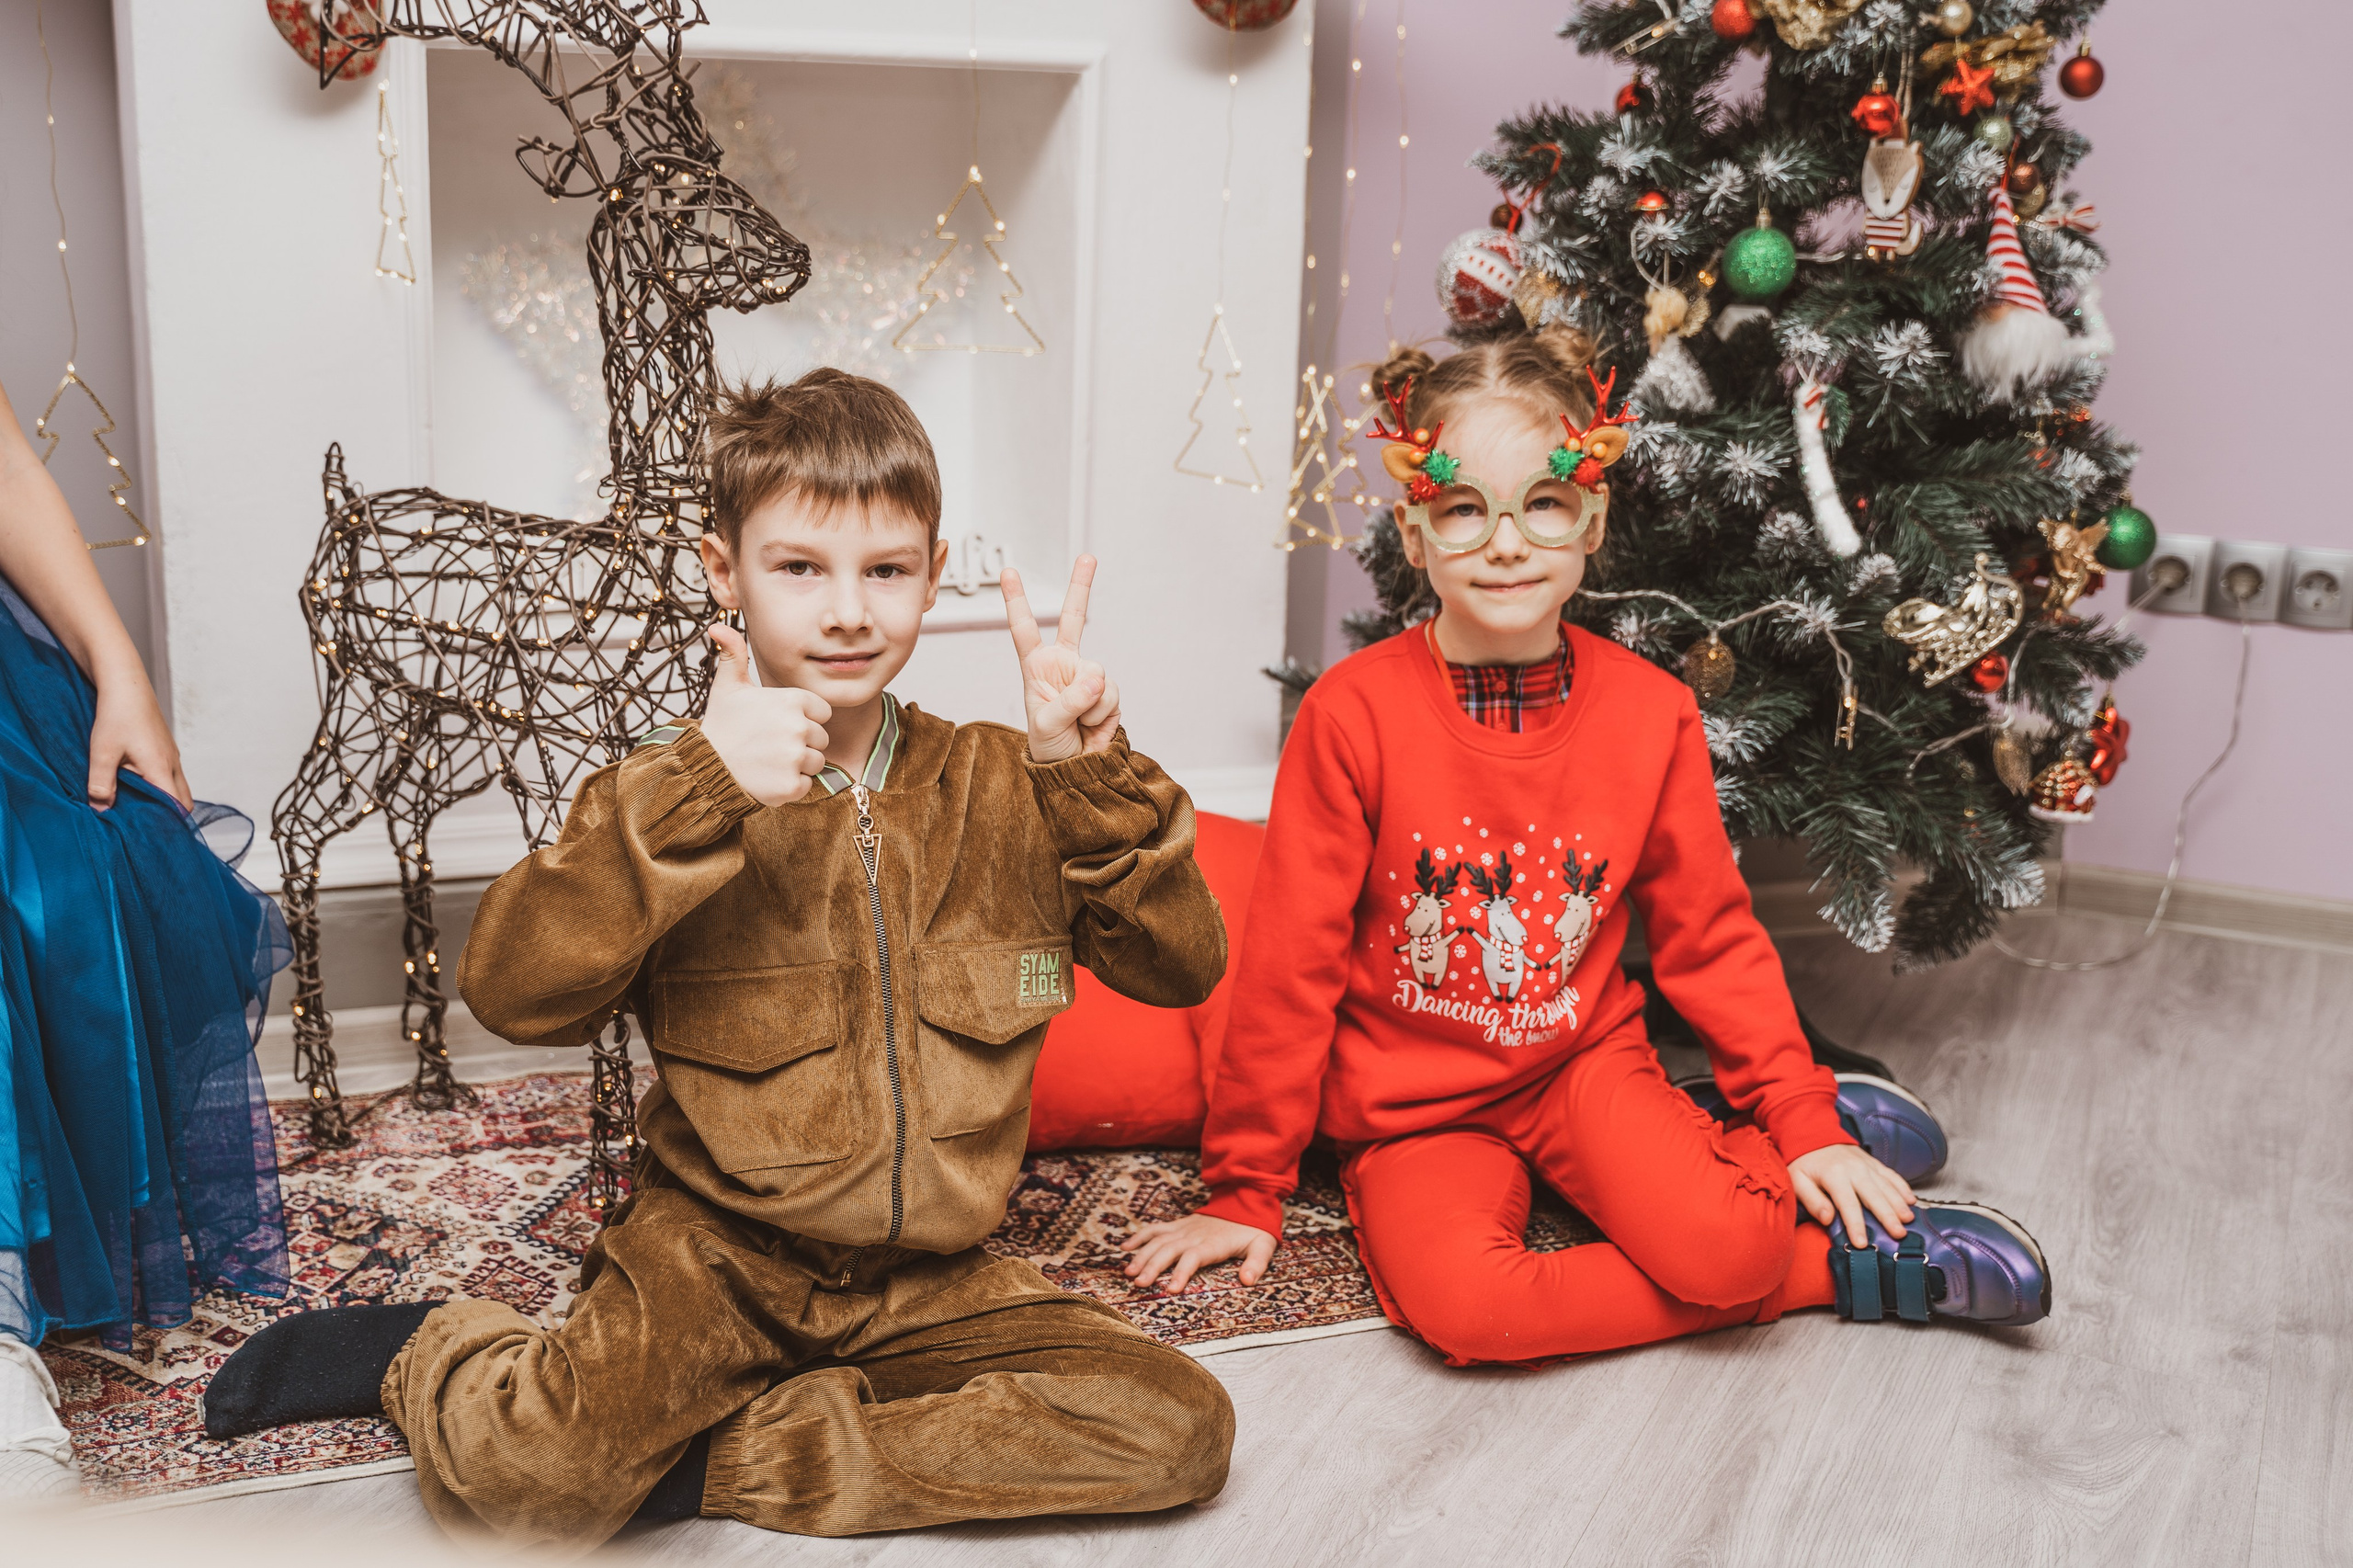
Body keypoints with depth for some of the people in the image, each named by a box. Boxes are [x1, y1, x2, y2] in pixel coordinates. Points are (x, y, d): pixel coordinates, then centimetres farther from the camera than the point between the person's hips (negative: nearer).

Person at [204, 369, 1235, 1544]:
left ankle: (715, 1462, -9)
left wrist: (1092, 777, -14)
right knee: (521, 1469, -28)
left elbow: (1183, 967, 0)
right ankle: (430, 1353, 10)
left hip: (928, 1280, 4)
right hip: (717, 1253, -3)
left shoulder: (998, 789, 5)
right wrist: (698, 791, -29)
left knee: (1178, 1428, -17)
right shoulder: (675, 796, -3)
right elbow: (512, 992, -20)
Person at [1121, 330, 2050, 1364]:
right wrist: (1243, 1190, -5)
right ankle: (1830, 1269, -12)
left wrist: (1802, 1117, 2)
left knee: (1724, 1246, -29)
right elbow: (1289, 966, -10)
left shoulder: (1651, 713, -6)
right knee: (1460, 1304, -30)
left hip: (1584, 1061, 1)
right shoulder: (1354, 713, -15)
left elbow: (1711, 936, 6)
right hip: (1414, 1110, -1)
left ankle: (1760, 1138, 8)